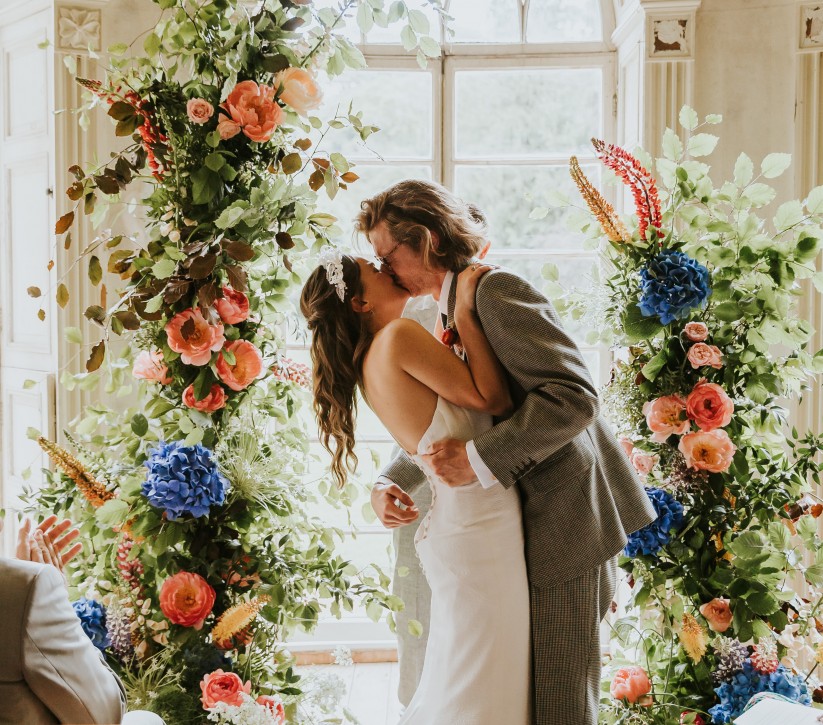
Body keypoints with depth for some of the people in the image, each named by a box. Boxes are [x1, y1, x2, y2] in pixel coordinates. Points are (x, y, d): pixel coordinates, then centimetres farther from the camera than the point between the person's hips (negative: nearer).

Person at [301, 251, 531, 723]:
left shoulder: (368, 361, 10)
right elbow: (494, 399, -14)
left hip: (460, 520, 9)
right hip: (478, 523, -9)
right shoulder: (399, 335, -16)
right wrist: (467, 314, -12)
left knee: (463, 676, 20)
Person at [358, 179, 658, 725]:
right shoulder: (450, 317, 14)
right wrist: (387, 484, 0)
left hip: (567, 520, -10)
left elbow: (573, 396, -25)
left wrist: (479, 461, -29)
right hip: (531, 522, 10)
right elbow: (437, 428, 18)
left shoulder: (498, 290, -16)